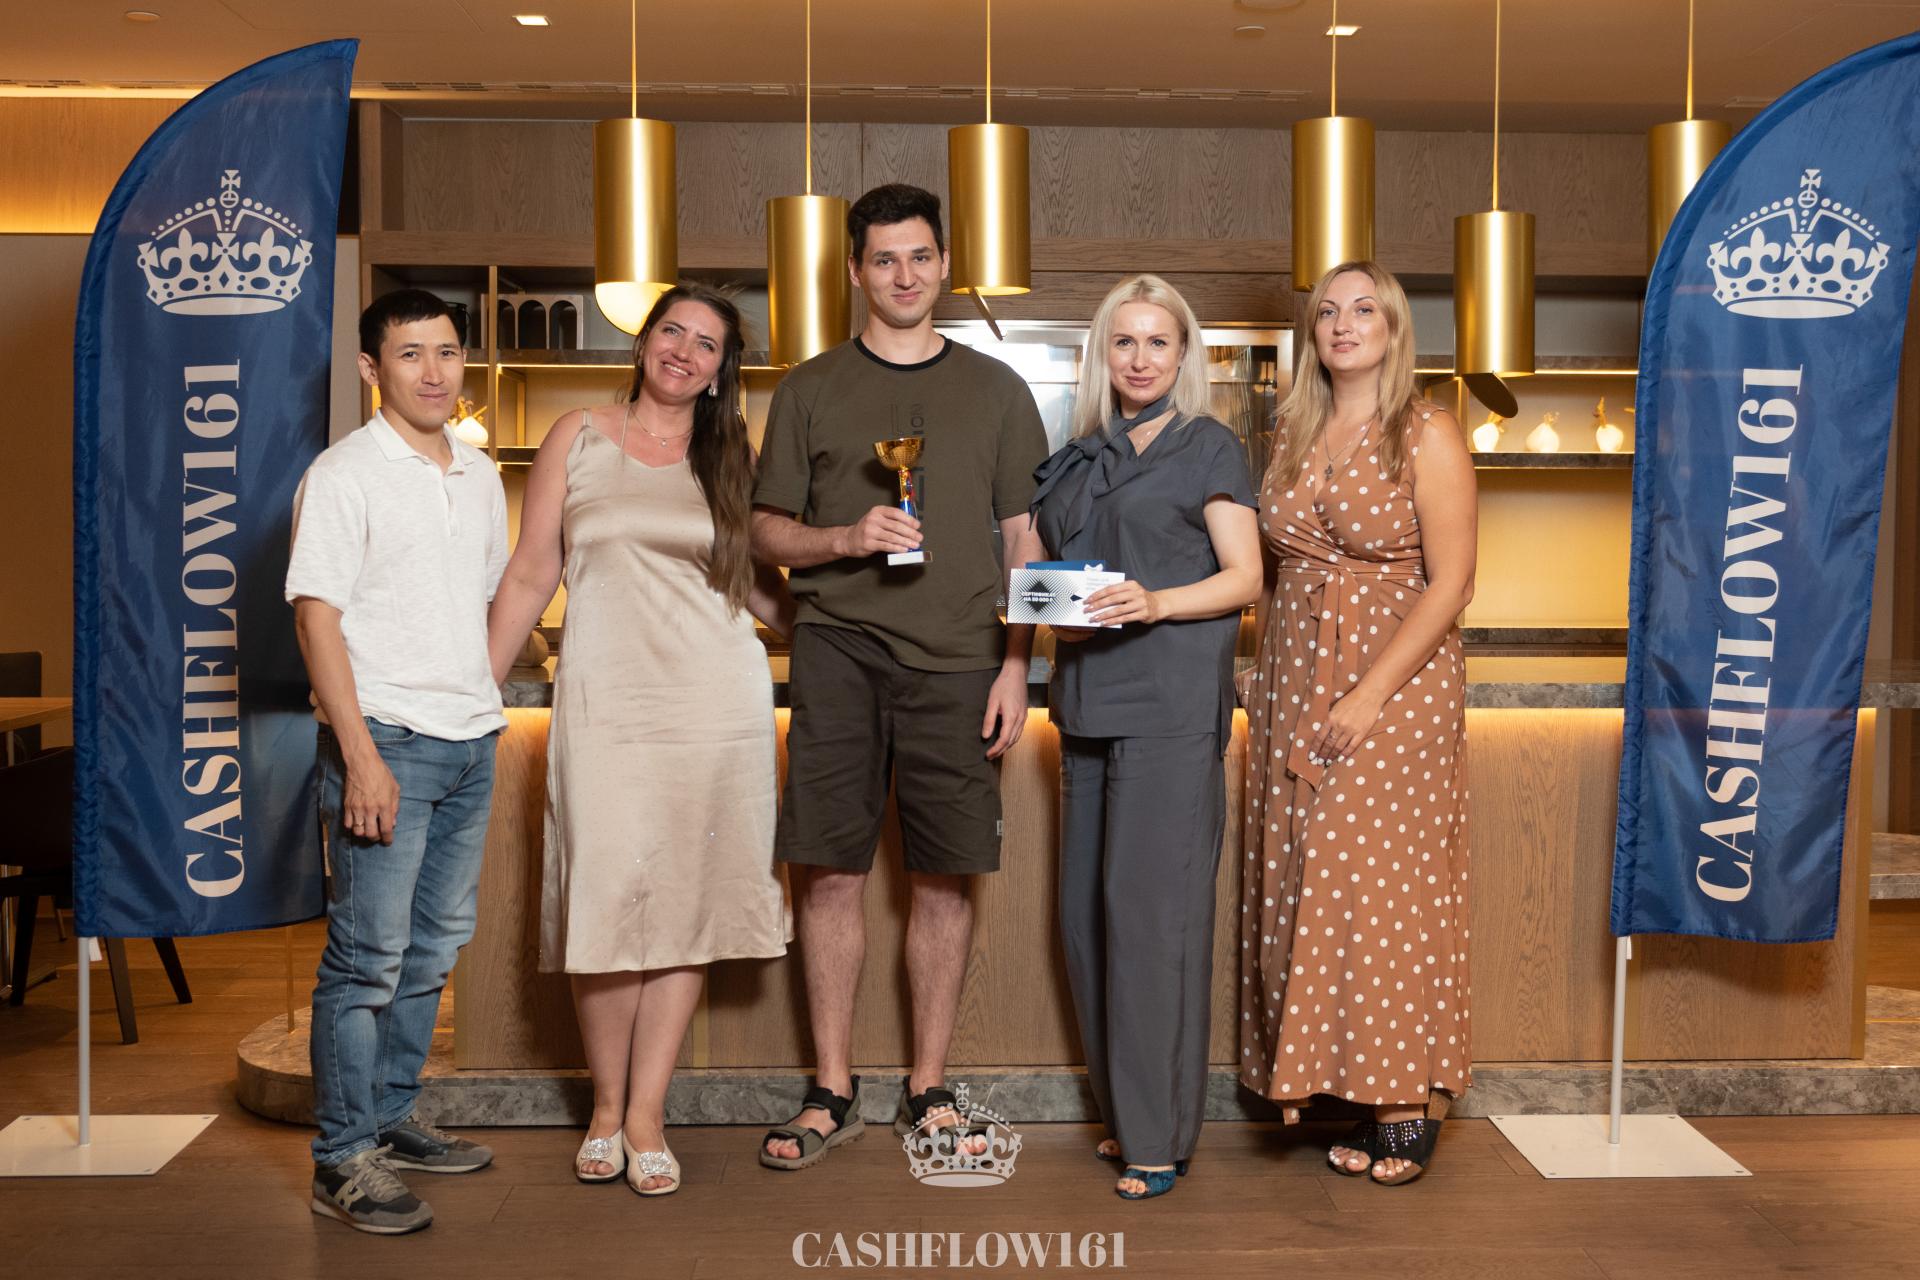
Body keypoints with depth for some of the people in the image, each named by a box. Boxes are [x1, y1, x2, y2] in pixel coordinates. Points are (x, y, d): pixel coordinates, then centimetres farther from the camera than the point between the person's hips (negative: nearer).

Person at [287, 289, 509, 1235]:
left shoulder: (479, 475, 13)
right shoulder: (343, 476, -8)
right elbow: (316, 616, -13)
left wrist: (484, 705, 16)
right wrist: (361, 755, -19)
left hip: (470, 740, 7)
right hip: (387, 739, -7)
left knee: (434, 947, 13)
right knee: (367, 956, -4)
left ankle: (391, 1119, 26)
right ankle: (342, 1160, 5)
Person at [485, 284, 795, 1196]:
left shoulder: (731, 459, 12)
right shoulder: (578, 439, 8)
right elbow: (530, 575, 8)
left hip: (718, 702, 2)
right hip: (605, 702, -2)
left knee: (689, 903, 1)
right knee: (609, 899, -6)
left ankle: (646, 1116, 11)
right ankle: (605, 1108, 14)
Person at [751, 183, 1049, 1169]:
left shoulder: (995, 390, 12)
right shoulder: (810, 390, 11)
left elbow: (1025, 539, 10)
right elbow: (766, 529, 10)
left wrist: (1015, 665, 1)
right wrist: (847, 538, -10)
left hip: (958, 663, 1)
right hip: (838, 652, 0)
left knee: (944, 878, 2)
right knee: (830, 872, -1)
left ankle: (929, 1092, 15)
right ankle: (832, 1092, 11)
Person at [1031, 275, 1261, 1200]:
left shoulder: (1209, 446, 3)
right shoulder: (1080, 457, 19)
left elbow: (1243, 577, -3)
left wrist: (1154, 603, -18)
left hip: (1172, 703, -6)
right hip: (1089, 698, 6)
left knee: (1150, 905, -9)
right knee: (1086, 907, 5)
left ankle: (1159, 1134, -1)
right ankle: (1122, 1112, 16)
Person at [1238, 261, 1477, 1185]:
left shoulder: (1428, 437, -5)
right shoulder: (1292, 436, 12)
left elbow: (1450, 581, -10)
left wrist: (1371, 693, -17)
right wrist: (1265, 675, 5)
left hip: (1396, 682, -5)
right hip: (1293, 684, 5)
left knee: (1382, 883, -5)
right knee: (1300, 885, 4)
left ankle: (1406, 1107, 5)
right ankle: (1319, 1078, 13)